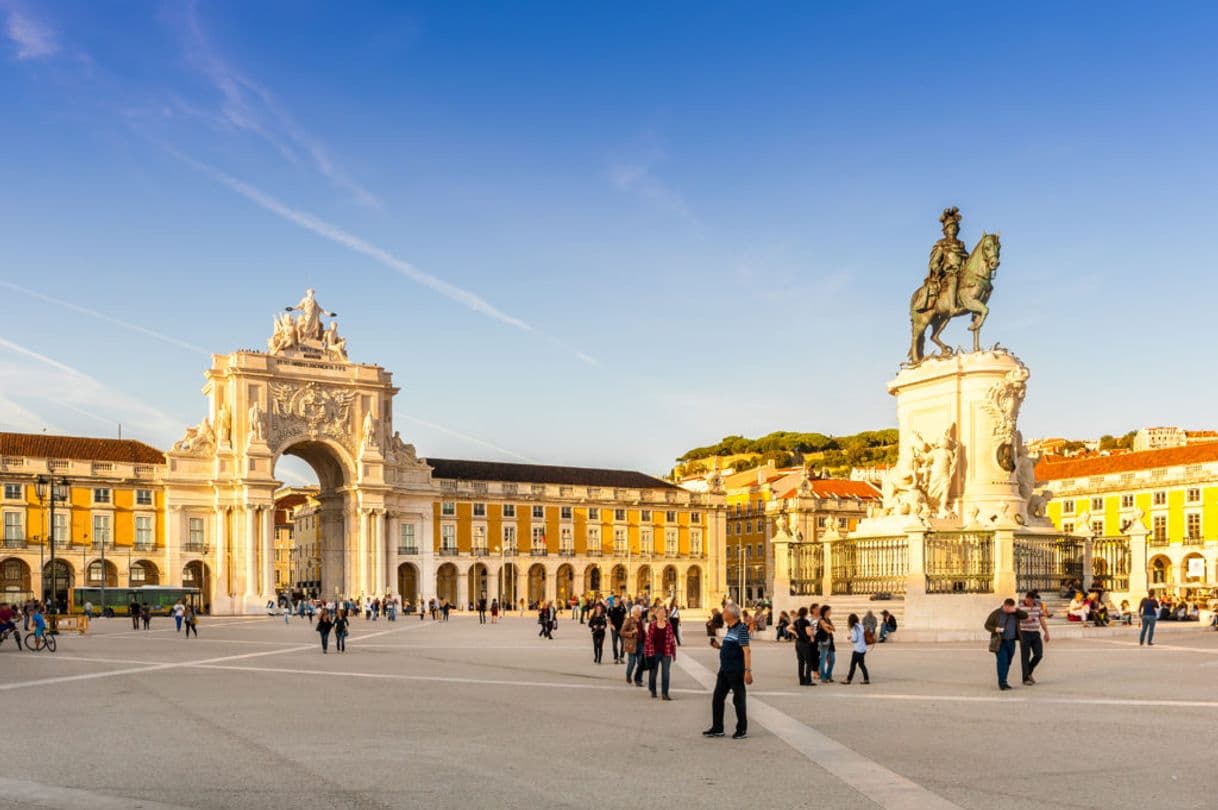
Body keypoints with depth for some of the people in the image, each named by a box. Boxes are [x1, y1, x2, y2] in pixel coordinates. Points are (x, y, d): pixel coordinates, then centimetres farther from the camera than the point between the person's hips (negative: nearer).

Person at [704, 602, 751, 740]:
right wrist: (719, 646, 9)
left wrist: (748, 670, -26)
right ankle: (717, 728, 18)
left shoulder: (741, 629, -14)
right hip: (724, 670, 9)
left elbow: (746, 651, -20)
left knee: (738, 699, 2)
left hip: (736, 672, -9)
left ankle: (742, 730, 13)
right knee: (717, 697, 10)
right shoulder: (729, 629, 14)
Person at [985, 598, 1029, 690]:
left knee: (1007, 662, 8)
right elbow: (987, 625, -2)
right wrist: (995, 629, -22)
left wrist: (1016, 611, -22)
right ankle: (1002, 683, -12)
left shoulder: (1015, 613, 4)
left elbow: (1025, 615, -8)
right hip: (1000, 642, -4)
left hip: (1011, 642, 4)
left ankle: (1003, 682, 18)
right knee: (1002, 661, -12)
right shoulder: (996, 613, -6)